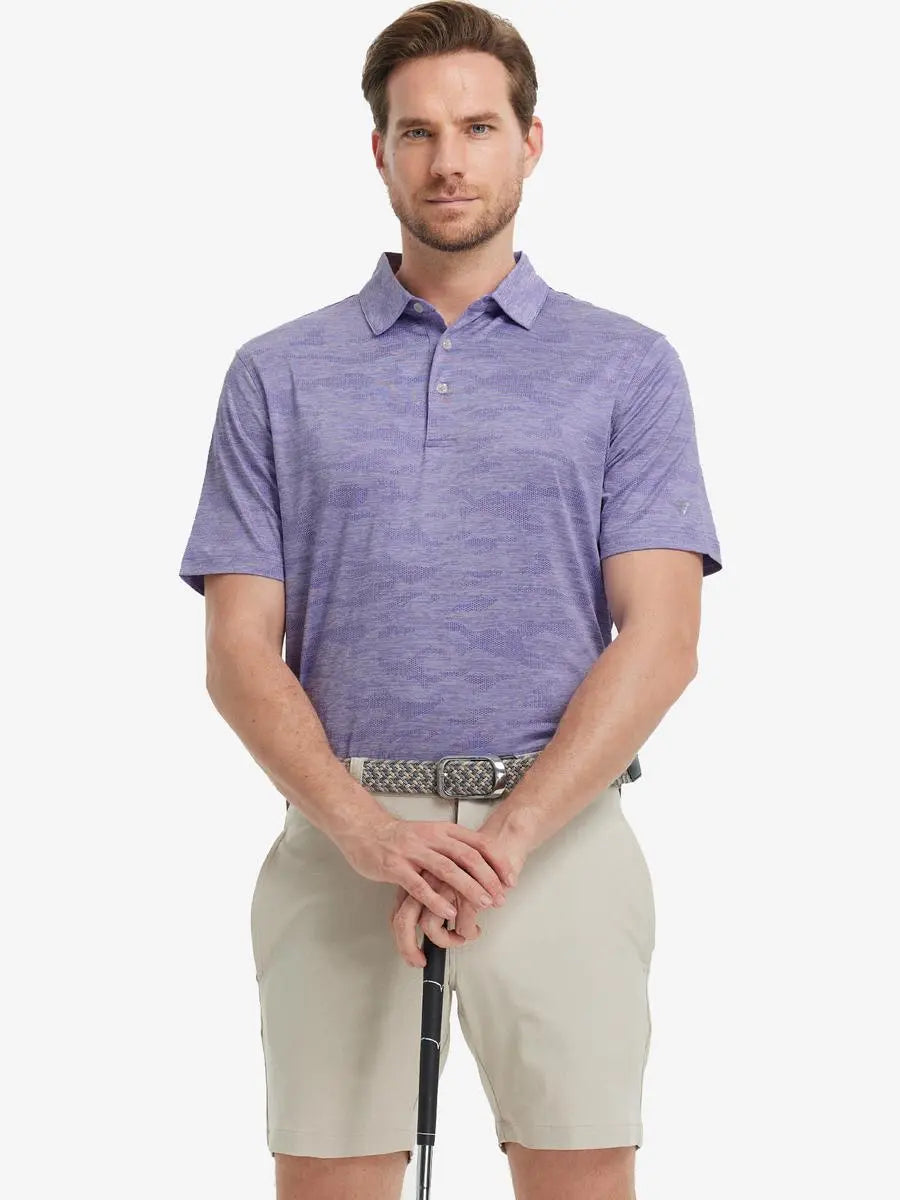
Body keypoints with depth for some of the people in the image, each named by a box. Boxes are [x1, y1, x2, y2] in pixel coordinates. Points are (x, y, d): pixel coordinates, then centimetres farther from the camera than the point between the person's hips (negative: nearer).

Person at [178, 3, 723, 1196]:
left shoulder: (628, 367, 5)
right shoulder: (278, 374, 8)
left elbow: (659, 639, -5)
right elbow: (241, 651, 1)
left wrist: (507, 834, -17)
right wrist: (366, 830, -16)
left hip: (561, 841, -1)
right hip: (339, 845, 1)